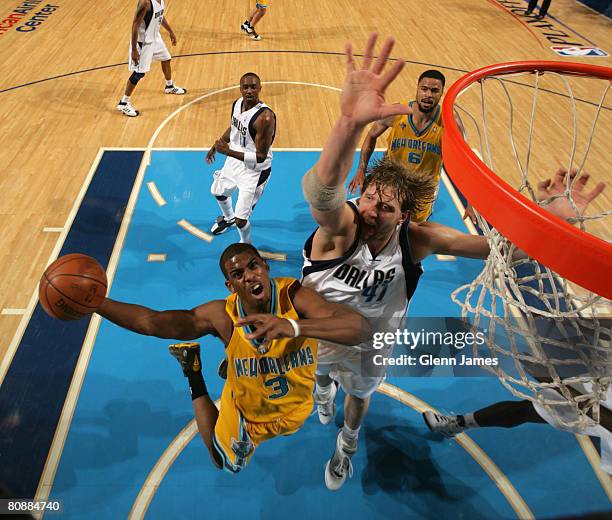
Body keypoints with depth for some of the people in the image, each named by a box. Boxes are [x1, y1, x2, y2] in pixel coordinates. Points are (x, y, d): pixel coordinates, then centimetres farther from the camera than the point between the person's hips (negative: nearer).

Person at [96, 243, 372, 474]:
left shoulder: (294, 296, -36)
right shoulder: (222, 316, -31)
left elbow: (363, 328, -49)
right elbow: (151, 321, -25)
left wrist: (293, 326, -63)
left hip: (296, 408, 1)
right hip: (248, 415, -1)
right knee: (225, 465, 29)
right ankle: (193, 373, 34)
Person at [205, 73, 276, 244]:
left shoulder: (265, 117, -32)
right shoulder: (237, 103, -7)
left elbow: (260, 157, -30)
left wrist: (229, 152, -37)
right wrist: (215, 147, 24)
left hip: (254, 171, -8)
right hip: (235, 161, 8)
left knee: (240, 220, -4)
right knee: (218, 192, 31)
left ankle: (247, 247, 29)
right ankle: (228, 218, 65)